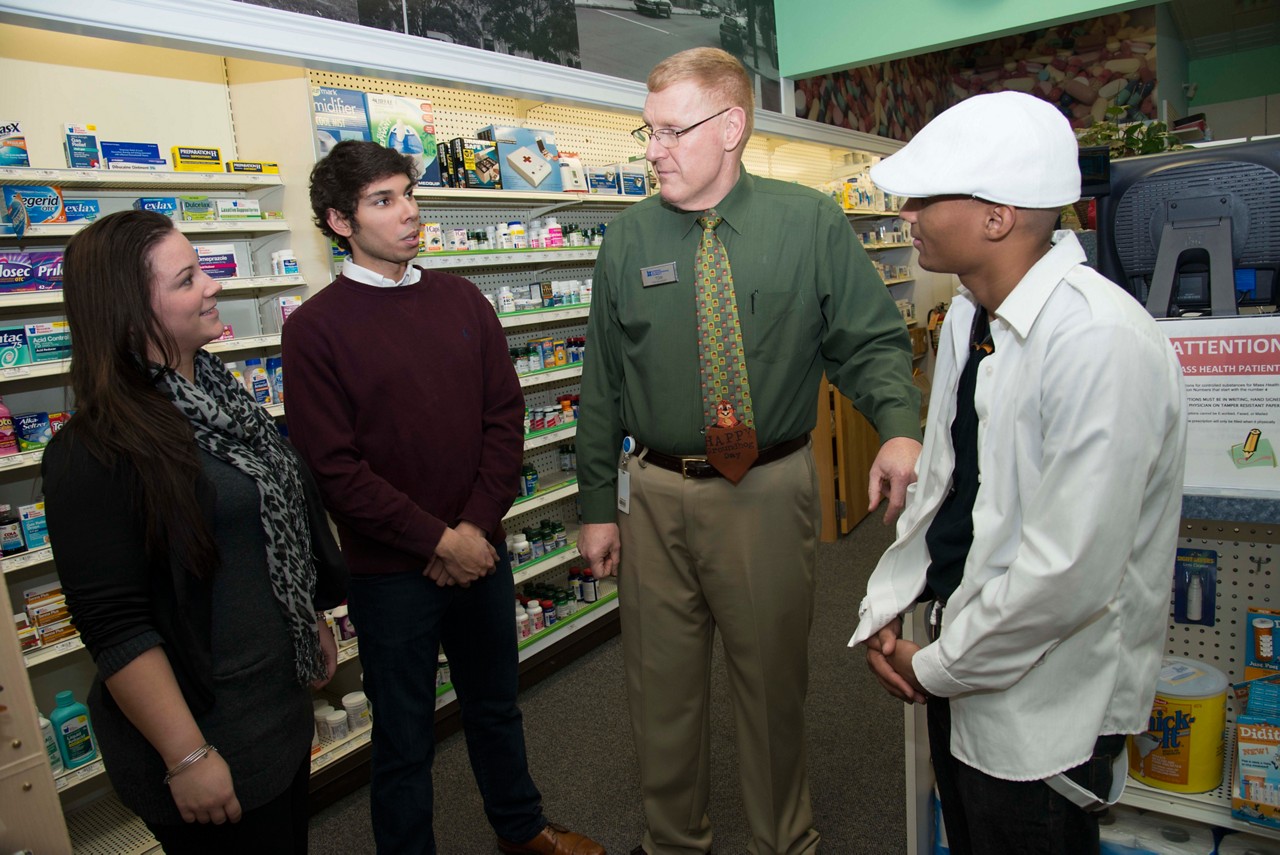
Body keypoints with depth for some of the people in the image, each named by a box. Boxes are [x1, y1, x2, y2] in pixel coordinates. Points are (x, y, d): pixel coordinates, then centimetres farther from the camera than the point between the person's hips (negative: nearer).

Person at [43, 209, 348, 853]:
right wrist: (187, 757, -19)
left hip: (281, 704, 8)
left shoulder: (220, 393, 3)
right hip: (205, 728, -7)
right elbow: (113, 625, -21)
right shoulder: (96, 452, -21)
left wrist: (315, 620, 18)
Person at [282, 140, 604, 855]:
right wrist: (439, 541, -15)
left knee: (496, 701, 23)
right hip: (391, 569, -4)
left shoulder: (461, 299, 3)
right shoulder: (316, 328, -9)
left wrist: (477, 528, -9)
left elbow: (505, 416, 0)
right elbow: (336, 468, -14)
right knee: (405, 734, 13)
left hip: (480, 550, 4)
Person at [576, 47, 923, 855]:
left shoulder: (811, 222, -3)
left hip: (772, 492, -1)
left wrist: (901, 427, -22)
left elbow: (872, 342, -1)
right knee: (663, 686, 15)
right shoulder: (629, 240, 2)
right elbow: (603, 384, 5)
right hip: (655, 494, 2)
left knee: (774, 680, 15)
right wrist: (598, 506, 5)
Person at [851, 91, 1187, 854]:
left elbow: (1069, 571, -28)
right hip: (963, 670, 8)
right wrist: (885, 608, 3)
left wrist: (936, 667, -15)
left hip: (1045, 713, -8)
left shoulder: (1103, 344, -27)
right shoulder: (971, 314, 2)